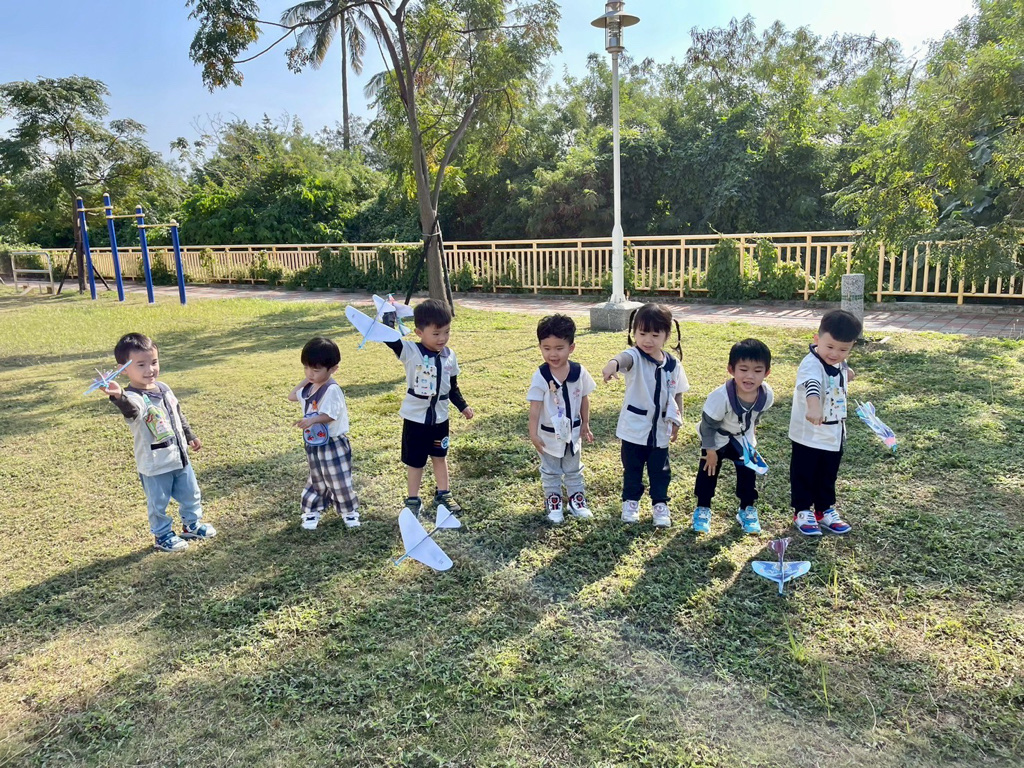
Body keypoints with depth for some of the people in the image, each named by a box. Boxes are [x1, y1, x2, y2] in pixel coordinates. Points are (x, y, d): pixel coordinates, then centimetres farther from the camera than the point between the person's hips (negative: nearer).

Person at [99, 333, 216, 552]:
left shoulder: (163, 388, 0)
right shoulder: (134, 397, -24)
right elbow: (132, 409, -51)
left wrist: (190, 436, 24)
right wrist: (118, 396, -72)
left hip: (179, 456, 7)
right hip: (154, 465, -7)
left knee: (191, 494, 22)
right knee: (158, 504, 11)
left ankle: (192, 525, 44)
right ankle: (163, 536, 33)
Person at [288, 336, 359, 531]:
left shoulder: (332, 389, -21)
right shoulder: (308, 387, 5)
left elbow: (330, 415, -27)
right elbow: (292, 396, 24)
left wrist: (312, 420, -43)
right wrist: (304, 381, 13)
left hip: (333, 444, -6)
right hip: (313, 444, 7)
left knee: (340, 481, 4)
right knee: (317, 481, 18)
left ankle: (349, 511, 22)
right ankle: (312, 511, 31)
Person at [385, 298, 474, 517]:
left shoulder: (449, 356, -3)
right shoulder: (410, 352, -17)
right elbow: (388, 337, -32)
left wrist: (463, 406, 6)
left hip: (440, 417, 4)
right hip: (415, 417, -4)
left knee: (440, 456, 20)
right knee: (415, 461, 10)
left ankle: (443, 494, 36)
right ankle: (413, 500, 26)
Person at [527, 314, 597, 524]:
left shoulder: (579, 372, -13)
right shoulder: (540, 377, -22)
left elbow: (584, 399, 0)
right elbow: (535, 407, -20)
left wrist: (585, 425, 6)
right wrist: (533, 434, -21)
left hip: (573, 432, 3)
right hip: (549, 434, -3)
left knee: (574, 470, 21)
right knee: (550, 472, 16)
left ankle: (577, 499, 36)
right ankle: (553, 502, 30)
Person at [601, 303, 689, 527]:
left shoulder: (673, 364, -4)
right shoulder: (635, 357, -17)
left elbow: (678, 394, 8)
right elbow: (625, 357, -44)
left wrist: (677, 421, 9)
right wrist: (613, 363, -67)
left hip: (660, 430, 2)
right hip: (634, 428, -2)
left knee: (660, 471, 15)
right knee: (632, 469, 15)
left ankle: (660, 504, 34)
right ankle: (630, 501, 35)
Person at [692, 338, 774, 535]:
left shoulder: (767, 395, -27)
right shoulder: (721, 396, -40)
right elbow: (708, 424, -25)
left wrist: (750, 427, 14)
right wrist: (711, 450, -16)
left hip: (743, 439, 4)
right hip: (716, 439, -3)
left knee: (748, 473, 8)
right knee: (708, 472, 3)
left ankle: (747, 510, 27)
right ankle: (703, 509, 21)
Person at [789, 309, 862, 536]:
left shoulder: (841, 363, -2)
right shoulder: (812, 365, -29)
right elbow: (812, 385, -53)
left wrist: (846, 373, 10)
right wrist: (814, 406, -69)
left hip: (834, 434, 7)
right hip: (809, 435, -7)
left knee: (828, 477, 21)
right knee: (804, 476, 10)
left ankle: (825, 509, 37)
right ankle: (802, 511, 27)